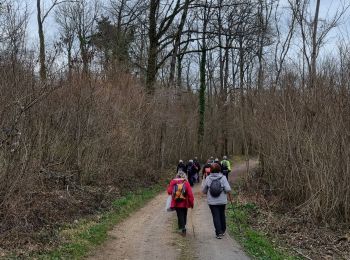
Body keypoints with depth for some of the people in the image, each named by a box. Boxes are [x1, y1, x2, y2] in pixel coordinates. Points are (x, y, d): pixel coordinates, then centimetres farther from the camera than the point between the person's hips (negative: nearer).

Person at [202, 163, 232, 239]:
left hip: (212, 201, -1)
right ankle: (223, 231, 30)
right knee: (222, 215, 18)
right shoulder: (223, 178, -9)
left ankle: (219, 233, -3)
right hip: (222, 201, 1)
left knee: (216, 216, 3)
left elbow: (203, 190, 0)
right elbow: (228, 189, -16)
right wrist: (229, 195, 5)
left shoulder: (208, 178, -6)